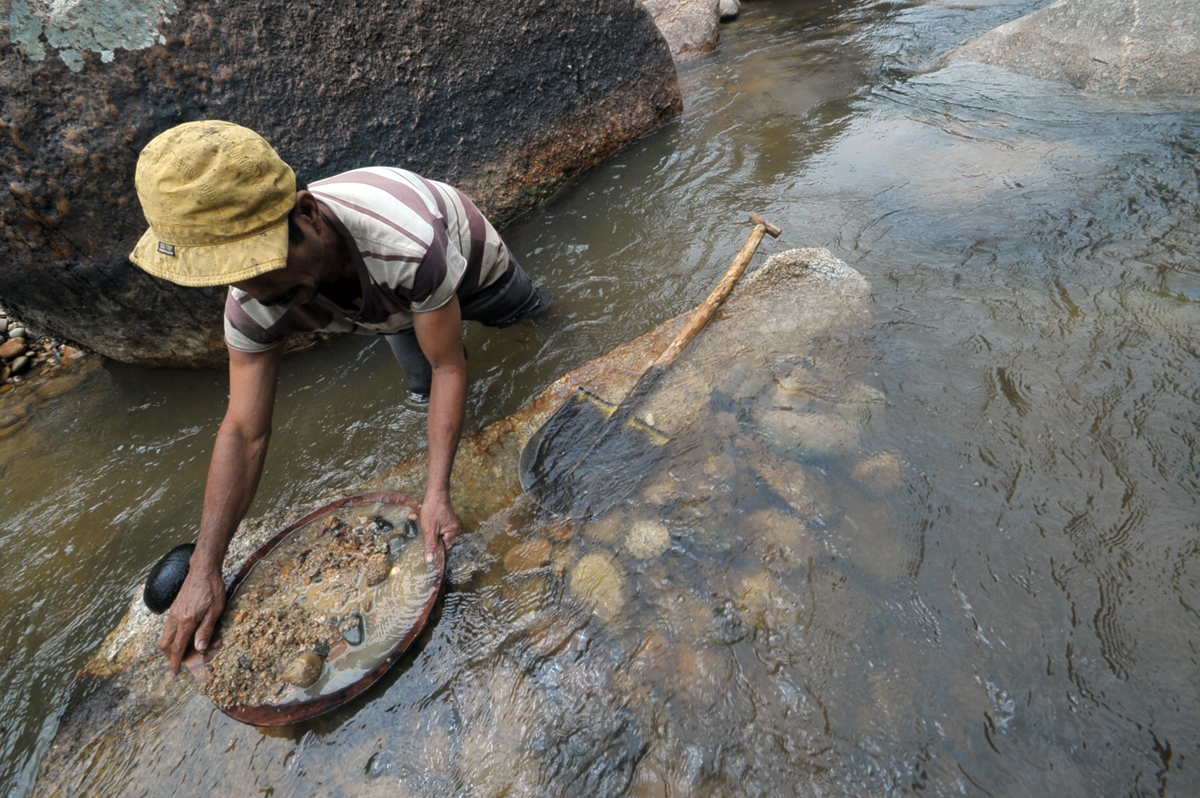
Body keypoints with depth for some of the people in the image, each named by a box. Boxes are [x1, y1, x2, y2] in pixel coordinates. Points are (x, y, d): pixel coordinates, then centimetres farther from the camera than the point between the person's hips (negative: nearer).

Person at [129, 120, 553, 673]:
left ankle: (532, 301, 59)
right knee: (424, 390, 9)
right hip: (395, 309, 3)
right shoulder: (254, 303, -36)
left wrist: (438, 492, -46)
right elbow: (245, 432, -29)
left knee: (519, 315, 23)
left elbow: (449, 368, -42)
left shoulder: (411, 244, -53)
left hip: (468, 261, -2)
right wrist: (204, 571, -29)